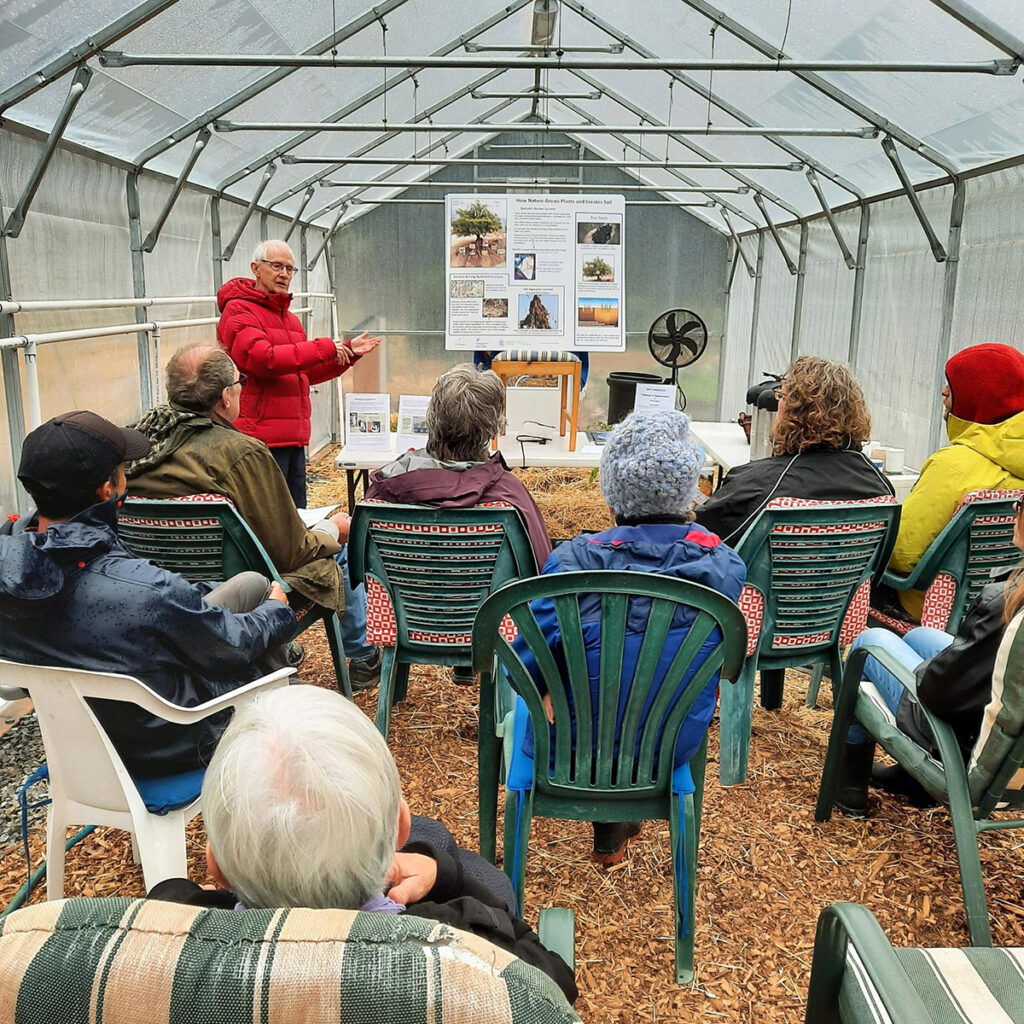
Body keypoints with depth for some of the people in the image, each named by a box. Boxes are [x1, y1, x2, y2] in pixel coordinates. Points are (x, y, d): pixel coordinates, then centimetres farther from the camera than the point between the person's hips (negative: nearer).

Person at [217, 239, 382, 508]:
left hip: (294, 436, 9)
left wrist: (349, 352, 19)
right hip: (261, 433, -9)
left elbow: (307, 373, 29)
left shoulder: (290, 318, 23)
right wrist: (323, 348, -16)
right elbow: (262, 359, -22)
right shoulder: (238, 310, -6)